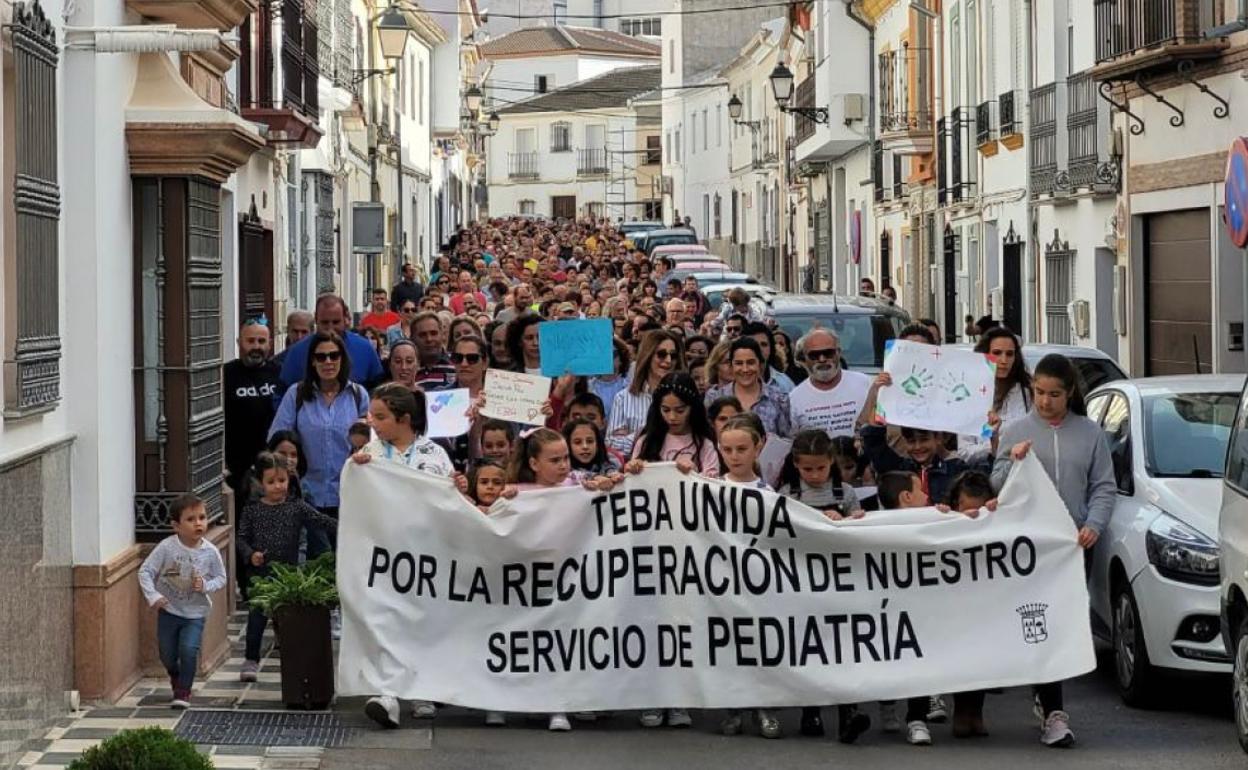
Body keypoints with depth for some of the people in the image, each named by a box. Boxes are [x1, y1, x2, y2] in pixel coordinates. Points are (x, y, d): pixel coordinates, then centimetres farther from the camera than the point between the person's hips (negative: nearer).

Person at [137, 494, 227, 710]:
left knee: (189, 649, -18)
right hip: (168, 610, 1)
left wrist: (206, 585, -19)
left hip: (195, 613, -1)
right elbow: (145, 571, -12)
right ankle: (176, 678, 44)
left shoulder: (210, 552, -11)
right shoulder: (166, 548, -16)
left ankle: (183, 692, 0)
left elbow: (221, 578, 1)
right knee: (167, 654, 10)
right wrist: (152, 595, -24)